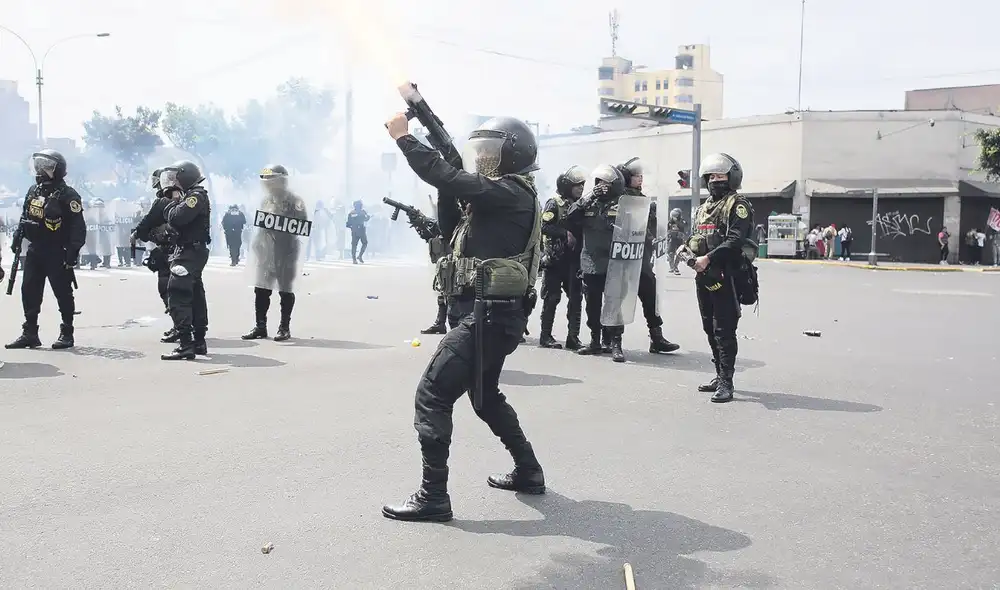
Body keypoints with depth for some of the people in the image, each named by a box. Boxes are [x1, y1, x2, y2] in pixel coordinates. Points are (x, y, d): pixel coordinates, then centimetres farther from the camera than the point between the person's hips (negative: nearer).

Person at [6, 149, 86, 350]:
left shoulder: (67, 195, -12)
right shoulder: (34, 191, 11)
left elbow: (78, 226, -16)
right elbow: (24, 218, 22)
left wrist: (73, 251, -21)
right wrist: (17, 238, 16)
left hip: (57, 253, -7)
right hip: (35, 250, 7)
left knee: (63, 293, 0)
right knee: (29, 292, 7)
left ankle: (67, 334, 9)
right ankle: (29, 333, 15)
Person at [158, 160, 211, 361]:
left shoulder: (196, 196, -14)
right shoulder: (190, 196, 18)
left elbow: (175, 218, -25)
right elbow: (168, 217, 17)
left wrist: (174, 200, -8)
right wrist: (175, 199, 4)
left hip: (190, 253, -11)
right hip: (191, 252, 11)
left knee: (177, 296, -15)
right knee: (195, 297, 15)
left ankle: (185, 344, -18)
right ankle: (199, 342, 24)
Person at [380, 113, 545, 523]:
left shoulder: (510, 193, -13)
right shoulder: (501, 197, 17)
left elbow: (446, 177, -22)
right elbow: (452, 231, 20)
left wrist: (402, 136, -13)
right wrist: (448, 192, 7)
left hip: (488, 315, -11)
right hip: (492, 314, 11)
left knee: (432, 396, -10)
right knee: (487, 397, 25)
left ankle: (433, 496, -6)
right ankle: (528, 472, 35)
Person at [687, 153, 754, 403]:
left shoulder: (737, 205, -6)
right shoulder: (704, 207, 20)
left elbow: (734, 241, -18)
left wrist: (708, 258, -23)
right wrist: (686, 249, 6)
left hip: (724, 277, -9)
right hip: (703, 277, 9)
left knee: (724, 331, -9)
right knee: (710, 329, 14)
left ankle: (726, 383, -7)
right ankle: (720, 376, 25)